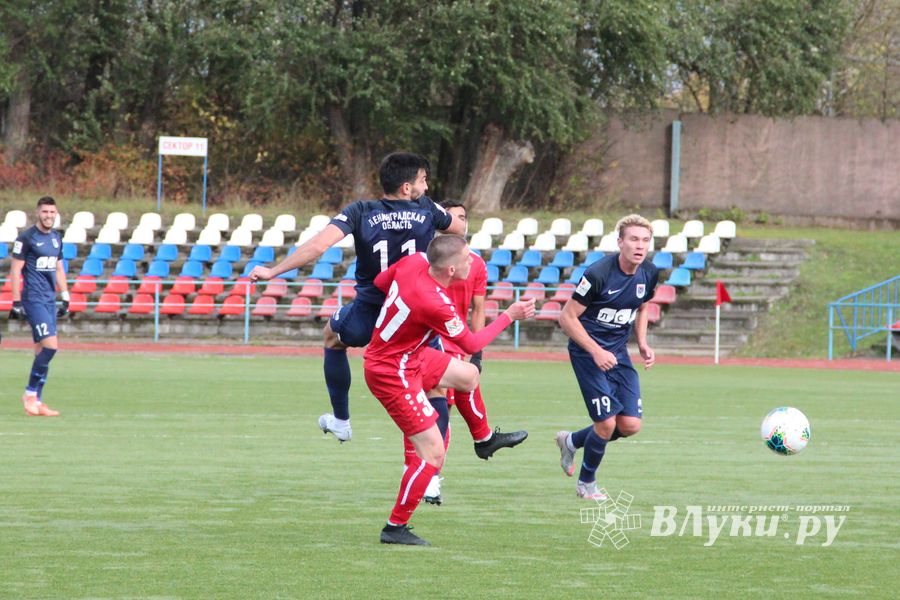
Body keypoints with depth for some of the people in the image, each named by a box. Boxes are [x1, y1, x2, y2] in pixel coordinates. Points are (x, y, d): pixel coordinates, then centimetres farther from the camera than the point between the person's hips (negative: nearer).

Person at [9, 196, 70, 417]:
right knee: (50, 345, -17)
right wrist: (16, 301, -12)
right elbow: (15, 270, -8)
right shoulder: (26, 237, -8)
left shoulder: (56, 237, 14)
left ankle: (36, 402, 10)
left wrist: (65, 297, 19)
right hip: (34, 299, -7)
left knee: (42, 351, 7)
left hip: (49, 300, 7)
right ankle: (30, 394, -5)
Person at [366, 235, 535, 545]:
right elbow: (472, 344, -16)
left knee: (468, 375, 23)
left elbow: (378, 283, 8)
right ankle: (395, 528, 3)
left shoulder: (414, 262, -12)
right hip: (393, 373, -9)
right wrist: (509, 316, -6)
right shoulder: (434, 304, -33)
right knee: (433, 452, -6)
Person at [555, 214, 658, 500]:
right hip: (587, 351, -6)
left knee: (630, 424, -2)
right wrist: (596, 351, -21)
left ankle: (571, 441, 26)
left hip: (618, 352, 6)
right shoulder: (599, 273, -21)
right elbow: (567, 317, -16)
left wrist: (642, 344, 4)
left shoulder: (649, 274, -1)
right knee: (607, 423, -12)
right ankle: (586, 483, 15)